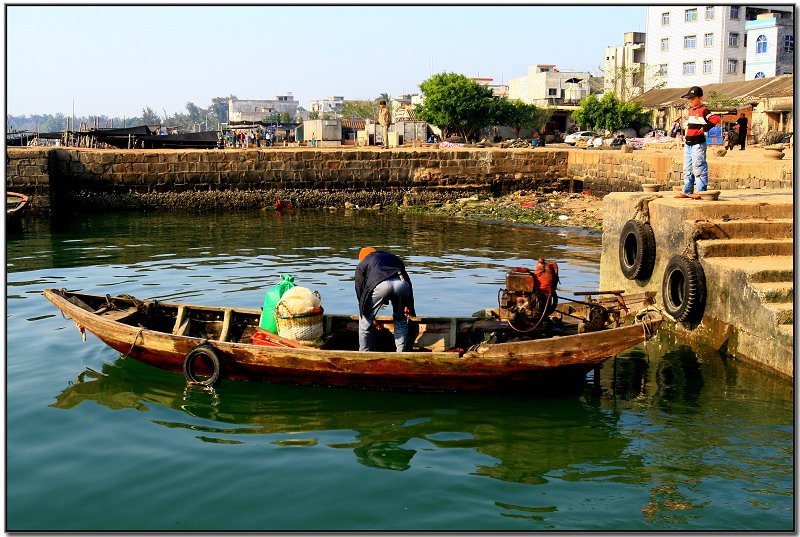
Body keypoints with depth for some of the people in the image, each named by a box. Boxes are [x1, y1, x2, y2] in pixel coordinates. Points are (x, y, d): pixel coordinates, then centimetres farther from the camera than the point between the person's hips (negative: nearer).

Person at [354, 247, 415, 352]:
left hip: (380, 285, -3)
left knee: (366, 320, 19)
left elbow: (360, 291, 30)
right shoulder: (393, 257, 42)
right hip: (402, 284, 3)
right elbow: (408, 281, 36)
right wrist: (408, 305, 40)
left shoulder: (361, 264, 34)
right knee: (400, 320, 26)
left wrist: (371, 317, 36)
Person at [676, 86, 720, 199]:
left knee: (699, 167, -9)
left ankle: (701, 191, -6)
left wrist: (705, 128, -18)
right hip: (688, 144, 9)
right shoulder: (690, 110, 17)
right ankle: (687, 191, 18)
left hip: (698, 144, -9)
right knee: (687, 169, 12)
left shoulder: (703, 111, -9)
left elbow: (716, 119, -20)